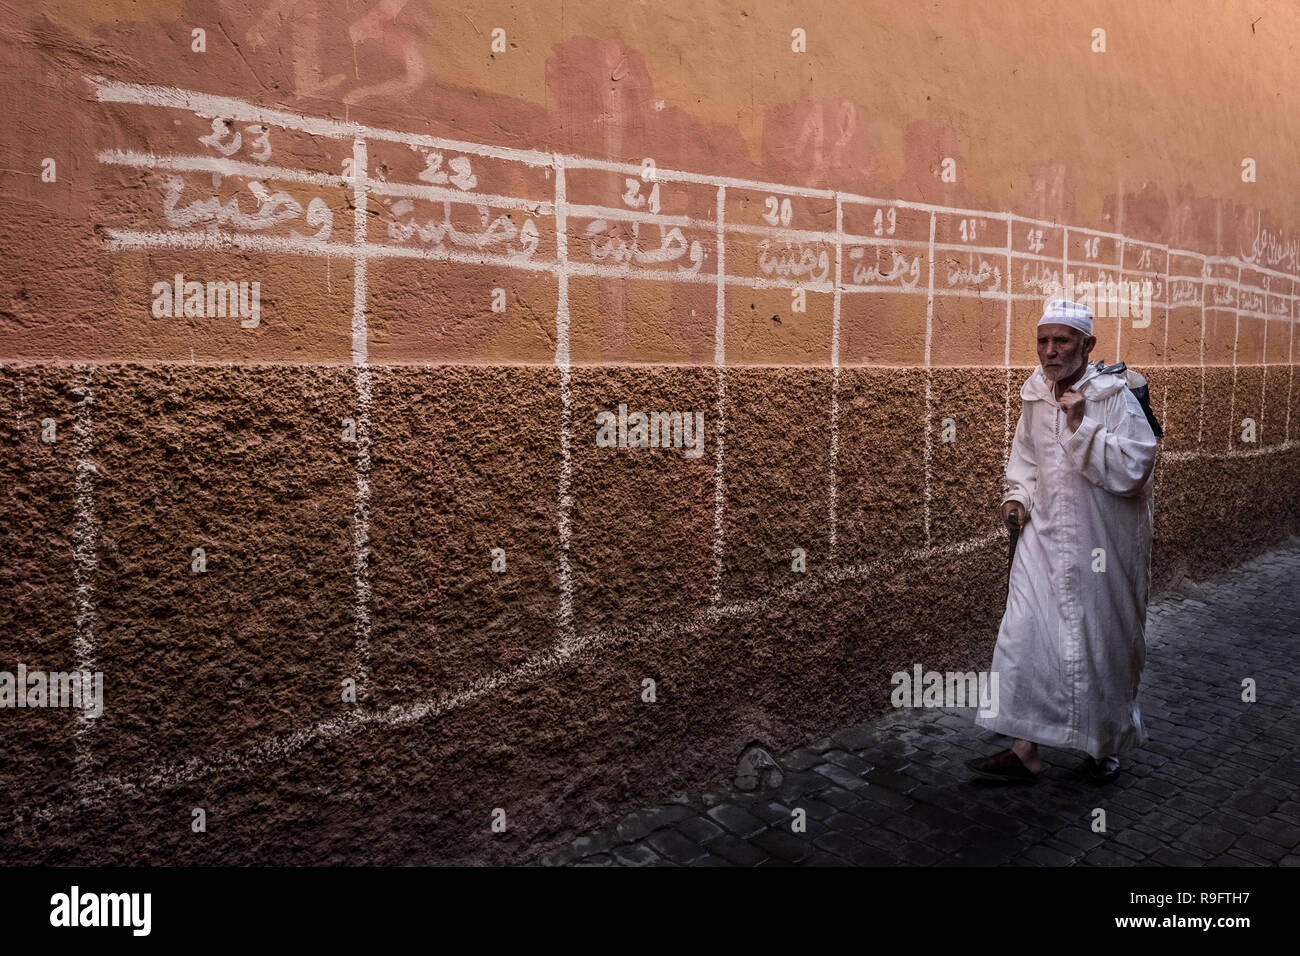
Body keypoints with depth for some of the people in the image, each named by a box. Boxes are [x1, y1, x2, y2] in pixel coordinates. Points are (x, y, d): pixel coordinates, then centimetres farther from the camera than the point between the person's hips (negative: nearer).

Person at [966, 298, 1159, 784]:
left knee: (1101, 643, 9)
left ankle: (1105, 743, 32)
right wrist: (1018, 496, 4)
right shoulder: (1035, 396, 4)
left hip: (1102, 544, -4)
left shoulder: (1115, 397, -12)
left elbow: (1132, 470, -21)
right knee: (1026, 637, 0)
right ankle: (1025, 750, 10)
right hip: (1045, 537, 4)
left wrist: (1081, 425, -26)